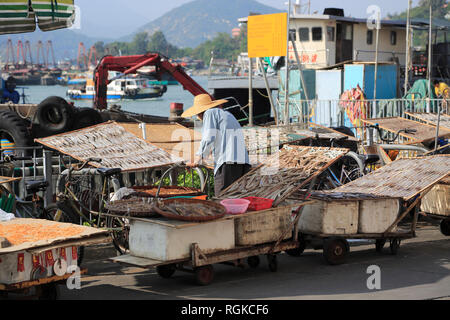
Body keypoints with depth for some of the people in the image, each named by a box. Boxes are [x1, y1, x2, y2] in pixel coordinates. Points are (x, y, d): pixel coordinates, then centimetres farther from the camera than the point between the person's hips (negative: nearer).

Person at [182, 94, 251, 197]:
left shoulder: (210, 113, 7)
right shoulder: (228, 114, 31)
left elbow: (208, 139, -4)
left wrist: (197, 160, 3)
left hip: (228, 162, -8)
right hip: (244, 162, 8)